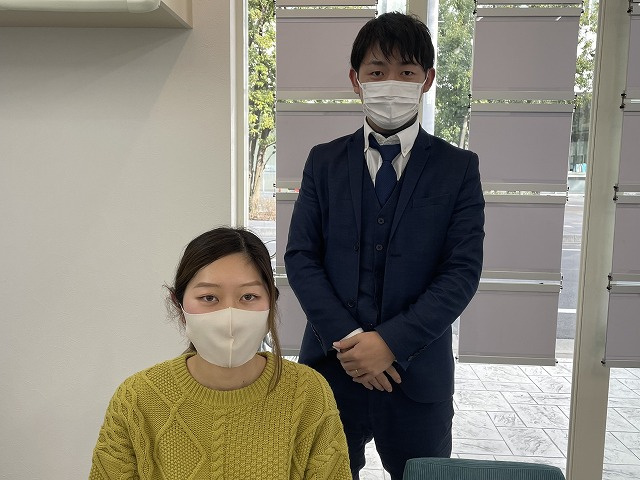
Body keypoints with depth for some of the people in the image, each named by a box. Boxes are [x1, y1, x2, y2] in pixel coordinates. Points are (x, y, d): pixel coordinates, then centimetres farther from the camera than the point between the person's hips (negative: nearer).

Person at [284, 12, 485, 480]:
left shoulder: (458, 168, -1)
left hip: (418, 369, -1)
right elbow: (300, 257, -3)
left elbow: (463, 270, -8)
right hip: (332, 363, 1)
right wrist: (346, 339, -13)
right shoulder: (324, 161, 3)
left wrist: (392, 342, -17)